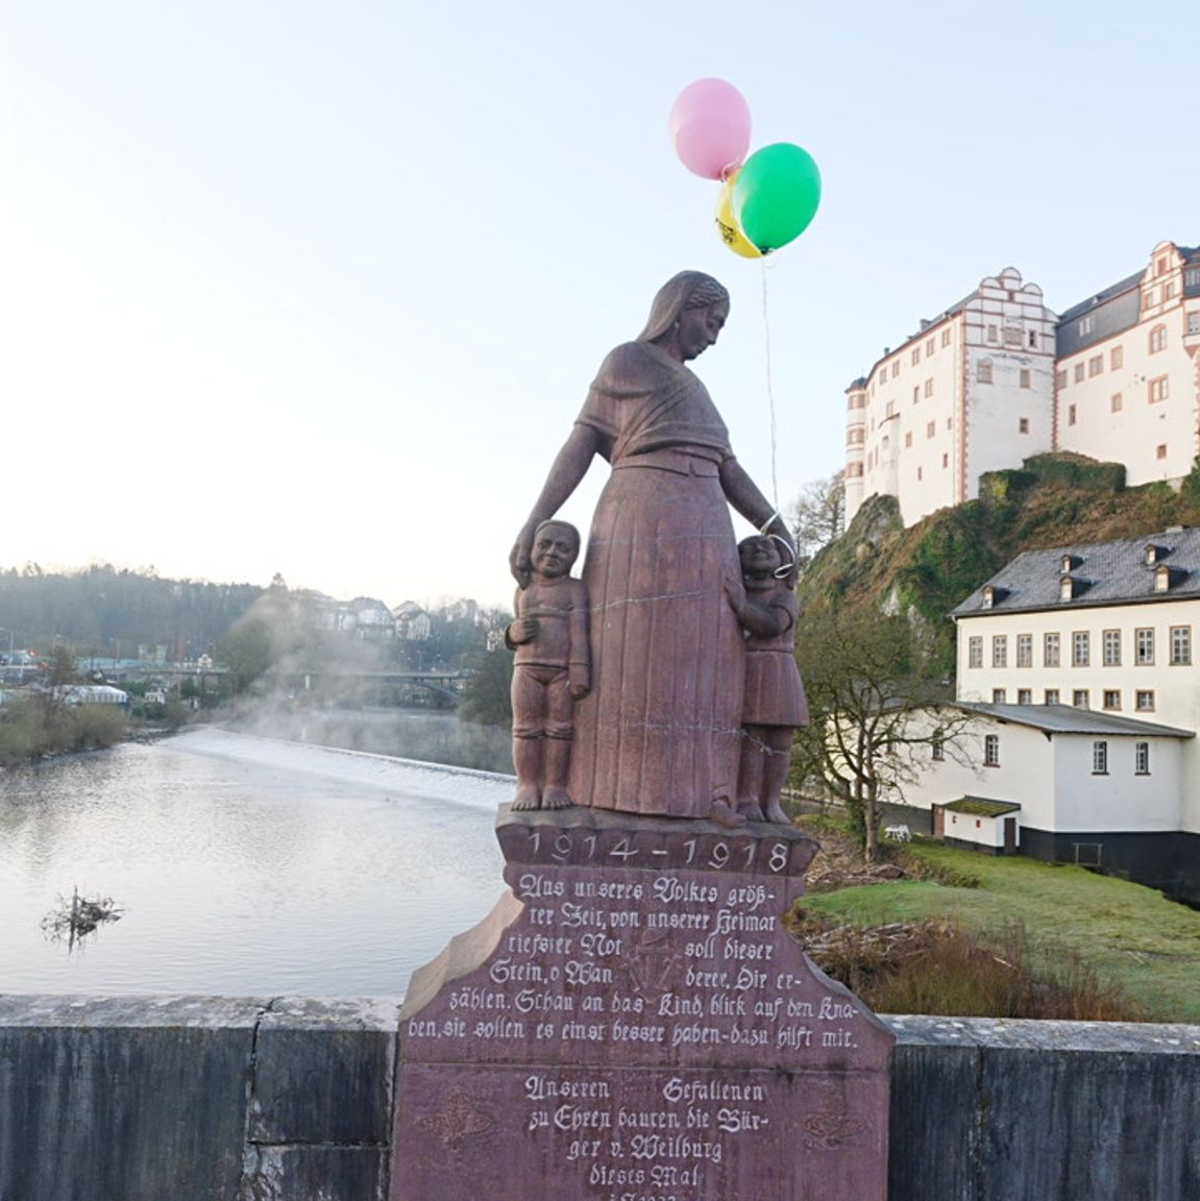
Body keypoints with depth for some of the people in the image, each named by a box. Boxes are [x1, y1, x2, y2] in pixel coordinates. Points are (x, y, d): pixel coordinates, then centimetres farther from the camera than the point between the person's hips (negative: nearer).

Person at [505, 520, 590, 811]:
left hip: (562, 670, -3)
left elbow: (579, 632, -7)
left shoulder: (574, 589, 1)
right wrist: (514, 633, -3)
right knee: (526, 727, 3)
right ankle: (527, 785, 8)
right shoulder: (523, 590, 14)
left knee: (559, 728, 1)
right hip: (527, 668, 3)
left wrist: (579, 670, -16)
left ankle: (555, 785, 6)